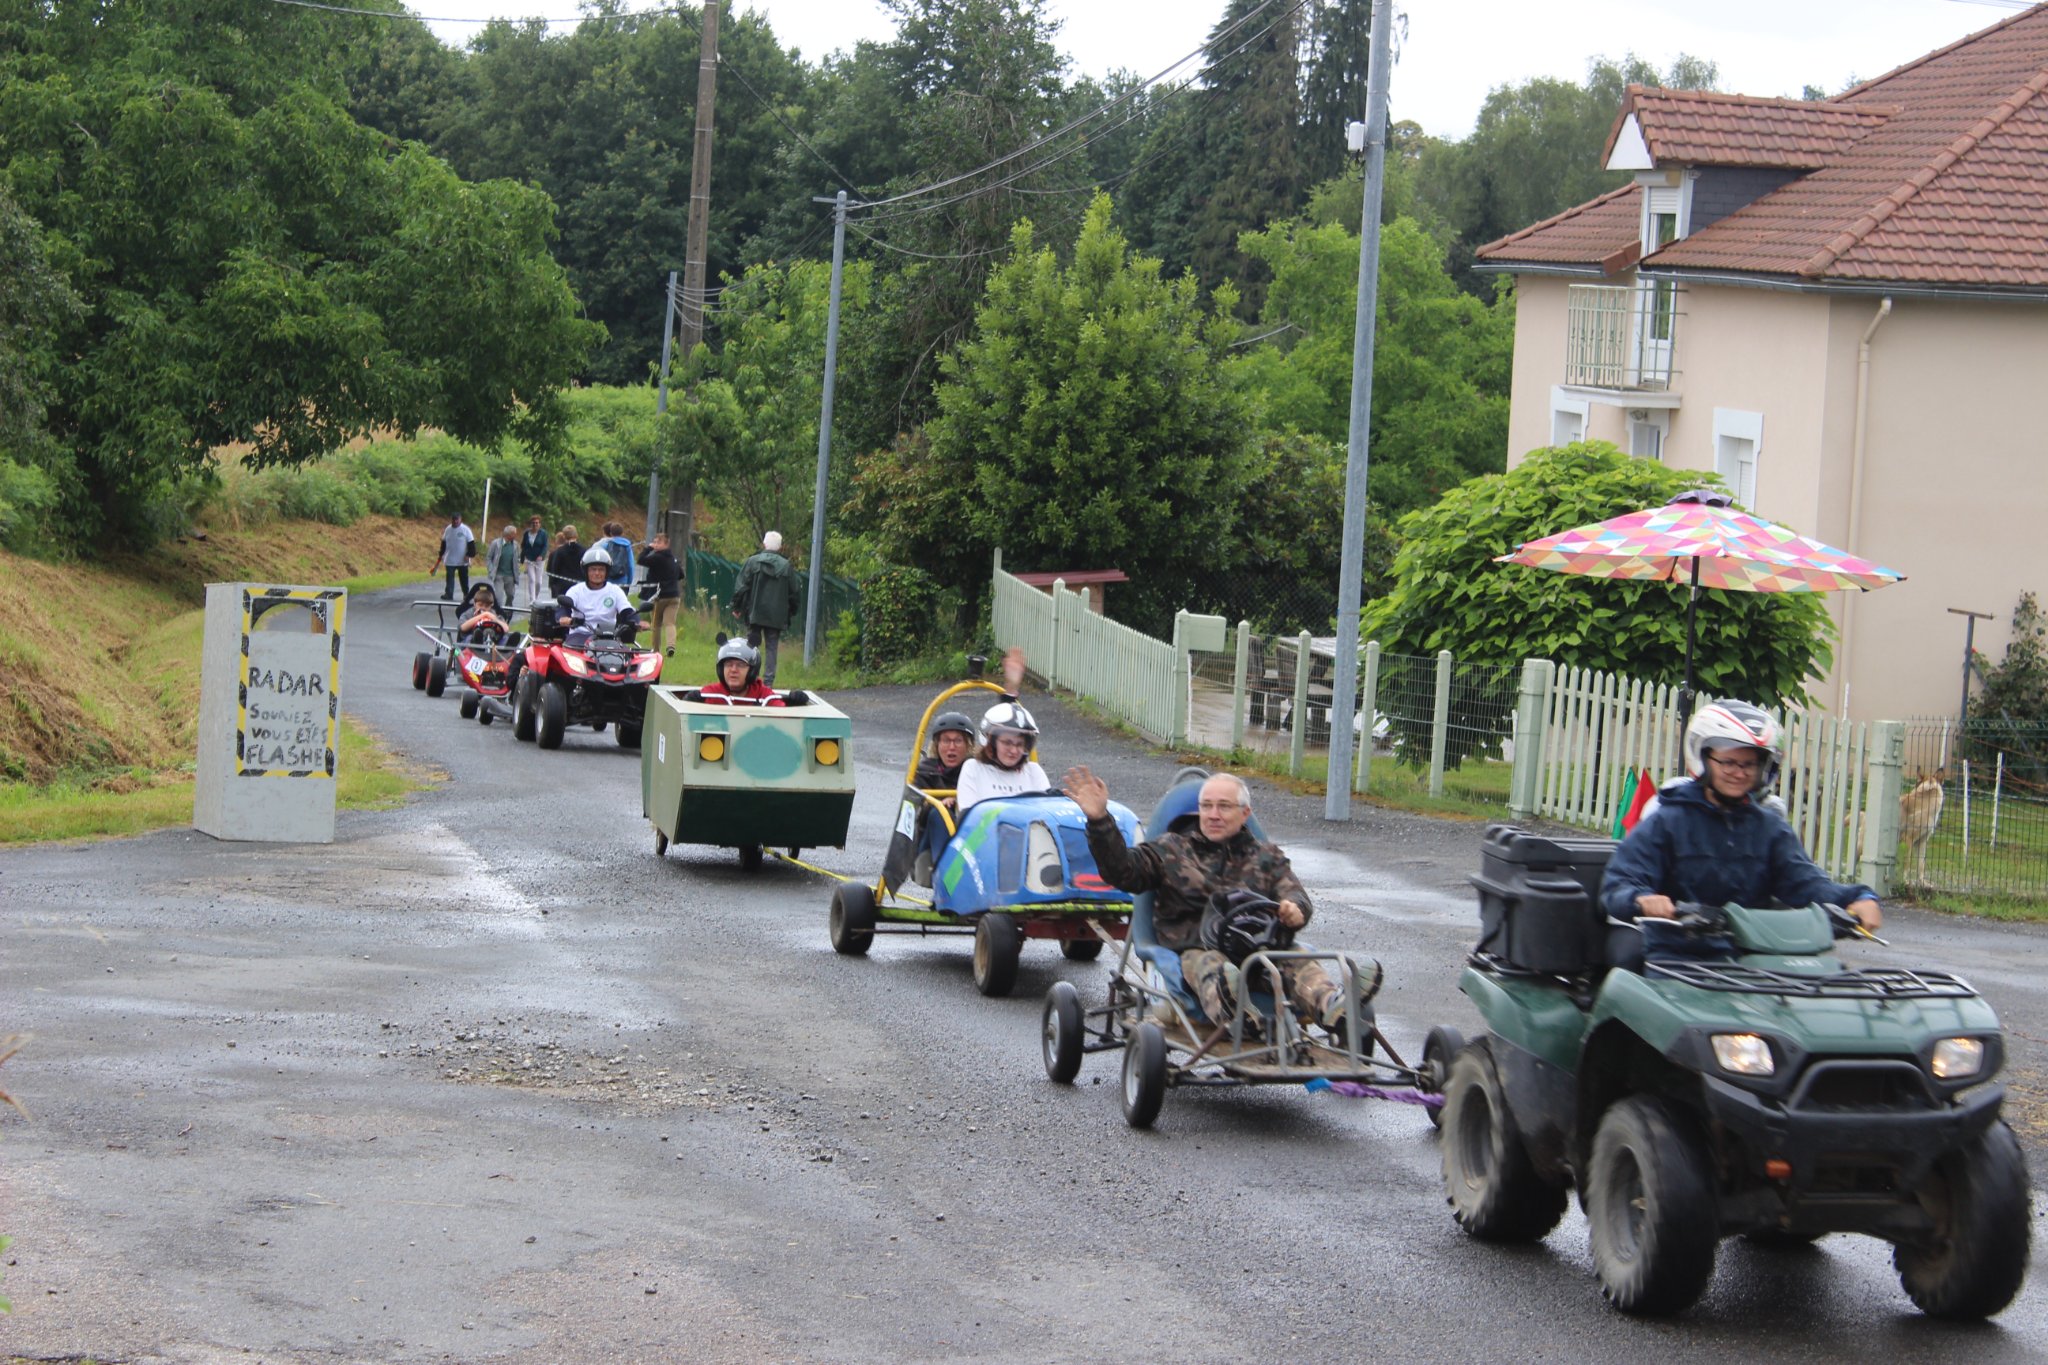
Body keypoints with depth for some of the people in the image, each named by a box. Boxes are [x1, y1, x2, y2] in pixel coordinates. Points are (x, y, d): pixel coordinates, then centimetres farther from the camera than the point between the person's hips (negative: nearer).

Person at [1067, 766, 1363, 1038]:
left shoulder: (1267, 856, 28)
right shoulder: (1171, 849, 24)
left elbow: (1295, 895, 12)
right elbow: (1123, 872, 9)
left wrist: (1295, 909, -15)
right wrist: (1099, 821, -6)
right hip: (1196, 947, -2)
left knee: (1300, 962, -33)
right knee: (1211, 968, -40)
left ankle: (1334, 1009, -64)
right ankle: (1231, 1009, -76)